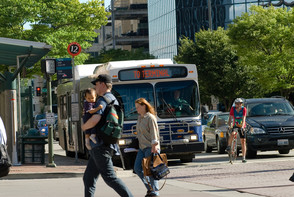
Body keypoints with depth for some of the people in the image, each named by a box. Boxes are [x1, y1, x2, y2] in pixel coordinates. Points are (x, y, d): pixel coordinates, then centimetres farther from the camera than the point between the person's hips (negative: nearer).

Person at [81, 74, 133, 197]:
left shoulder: (103, 100, -12)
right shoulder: (114, 100, 21)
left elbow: (95, 120, -27)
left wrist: (84, 127, -6)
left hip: (101, 146, -10)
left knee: (110, 177, -11)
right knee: (88, 178, 10)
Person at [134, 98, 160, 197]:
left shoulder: (150, 118, -11)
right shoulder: (139, 117, 14)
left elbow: (154, 133, -16)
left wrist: (154, 147, -22)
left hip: (151, 147, -9)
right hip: (142, 147, 9)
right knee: (137, 168, 5)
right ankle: (149, 187, 15)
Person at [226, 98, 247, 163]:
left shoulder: (244, 109, -16)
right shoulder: (233, 108, -11)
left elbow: (243, 118, -26)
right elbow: (230, 118, -16)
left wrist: (242, 127, -40)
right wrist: (229, 126, -32)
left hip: (241, 127, -1)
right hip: (235, 126, 1)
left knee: (243, 141, -4)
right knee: (231, 134, -33)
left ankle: (244, 157, -3)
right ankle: (229, 146, -12)